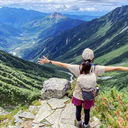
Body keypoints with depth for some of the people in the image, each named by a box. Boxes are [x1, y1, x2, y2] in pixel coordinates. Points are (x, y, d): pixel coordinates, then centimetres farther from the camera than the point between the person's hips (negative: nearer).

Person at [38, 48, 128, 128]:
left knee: (78, 110, 29)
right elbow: (115, 68, -24)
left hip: (78, 95, 0)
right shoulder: (96, 69, -29)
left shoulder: (78, 69, -29)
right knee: (87, 112, 28)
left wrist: (48, 61, -11)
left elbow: (61, 64, -20)